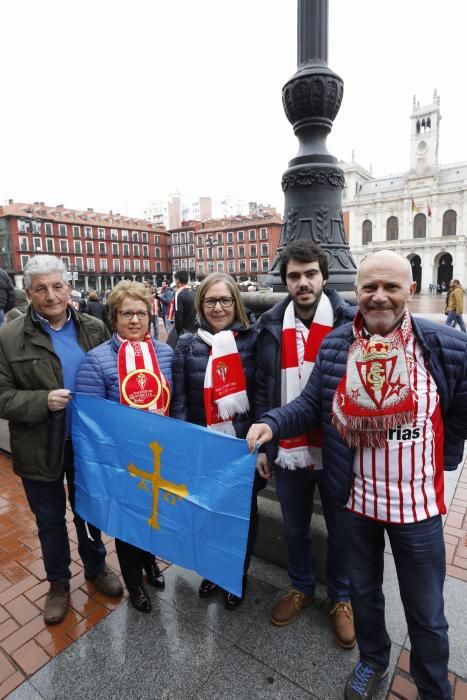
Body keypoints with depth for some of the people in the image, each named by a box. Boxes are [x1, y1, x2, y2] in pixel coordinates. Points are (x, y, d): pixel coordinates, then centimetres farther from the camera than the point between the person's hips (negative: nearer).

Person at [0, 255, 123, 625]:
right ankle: (58, 582, 45)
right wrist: (42, 401, -25)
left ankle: (96, 567, 48)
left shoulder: (94, 329, -4)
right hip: (41, 449, -1)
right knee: (50, 520, 19)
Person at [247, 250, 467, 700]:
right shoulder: (335, 346, -7)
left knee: (425, 611, 20)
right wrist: (272, 424, -19)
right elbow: (311, 404, -3)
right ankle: (372, 659, 56)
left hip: (416, 502, -2)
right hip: (356, 497, 2)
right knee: (363, 590, 26)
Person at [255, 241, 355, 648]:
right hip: (288, 450, 3)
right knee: (295, 529, 22)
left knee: (341, 531, 19)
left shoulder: (350, 322, -10)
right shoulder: (272, 326, -1)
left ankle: (342, 598, 46)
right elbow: (263, 389, 4)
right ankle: (301, 588, 49)